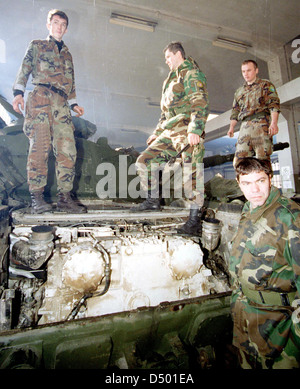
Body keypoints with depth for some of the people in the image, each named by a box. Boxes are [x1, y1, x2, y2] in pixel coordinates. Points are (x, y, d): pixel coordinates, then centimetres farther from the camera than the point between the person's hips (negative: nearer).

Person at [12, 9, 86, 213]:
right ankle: (37, 197, -11)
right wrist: (19, 92, -5)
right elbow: (24, 70, 10)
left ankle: (65, 197, -7)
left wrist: (74, 103, 18)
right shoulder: (37, 46, 20)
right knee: (40, 147, -14)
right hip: (40, 99, -3)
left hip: (61, 104, 4)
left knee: (68, 150, -10)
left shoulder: (67, 53, 32)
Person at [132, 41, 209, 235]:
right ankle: (153, 200, 15)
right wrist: (157, 132, 28)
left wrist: (195, 129, -26)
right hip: (169, 133, 9)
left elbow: (201, 104, -13)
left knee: (191, 173, -15)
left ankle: (195, 217, -8)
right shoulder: (172, 79, 30)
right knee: (144, 161, 4)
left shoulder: (192, 74, 2)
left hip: (188, 133, -9)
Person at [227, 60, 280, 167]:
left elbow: (274, 104, 0)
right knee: (239, 160, -6)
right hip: (245, 126, 4)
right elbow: (235, 111, 26)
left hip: (261, 123, -4)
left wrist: (274, 123, -15)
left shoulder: (265, 85, 12)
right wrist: (231, 127, 10)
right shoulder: (239, 91, 27)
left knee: (262, 158, -12)